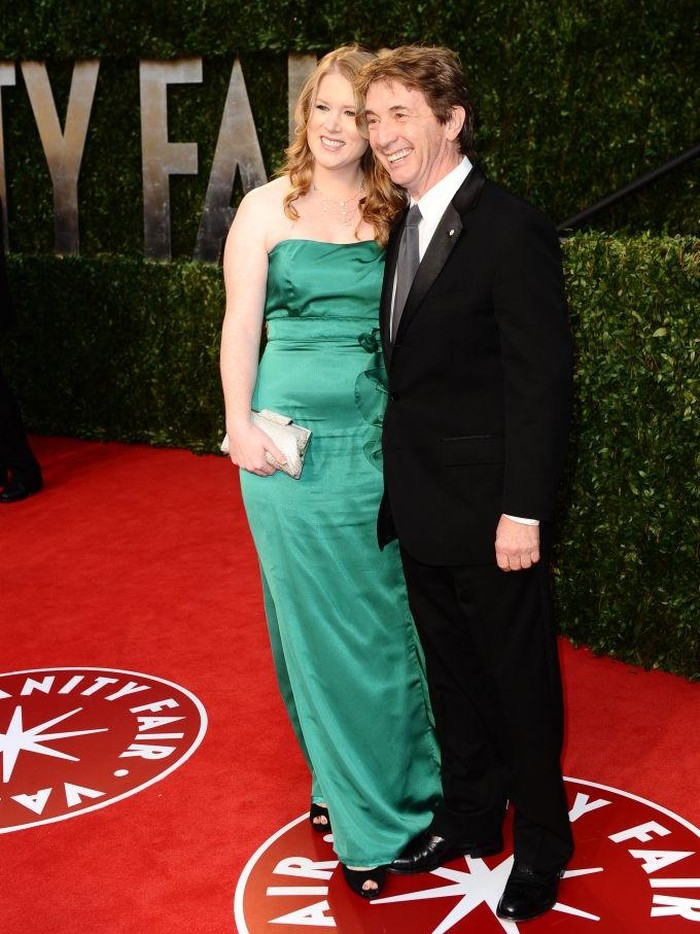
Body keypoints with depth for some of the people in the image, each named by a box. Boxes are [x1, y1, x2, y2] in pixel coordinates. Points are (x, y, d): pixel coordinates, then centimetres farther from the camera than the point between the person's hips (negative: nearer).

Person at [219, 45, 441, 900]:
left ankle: (395, 787, 27)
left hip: (381, 437, 2)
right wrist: (240, 424, -10)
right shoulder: (269, 206, 2)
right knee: (318, 620, 6)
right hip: (294, 440, -2)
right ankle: (354, 809, 22)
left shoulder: (395, 212, 8)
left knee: (386, 616, 8)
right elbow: (241, 323, 0)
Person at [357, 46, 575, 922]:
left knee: (518, 679, 9)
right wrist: (399, 485, 9)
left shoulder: (511, 229, -16)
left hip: (489, 512, -7)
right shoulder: (405, 230, 9)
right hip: (423, 506, 8)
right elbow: (413, 369, 11)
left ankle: (540, 843, 29)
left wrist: (523, 512, -19)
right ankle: (469, 816, 38)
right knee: (450, 674, 20)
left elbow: (540, 380, -18)